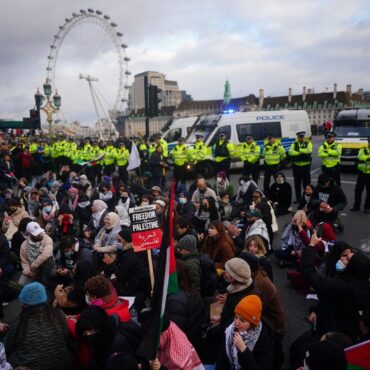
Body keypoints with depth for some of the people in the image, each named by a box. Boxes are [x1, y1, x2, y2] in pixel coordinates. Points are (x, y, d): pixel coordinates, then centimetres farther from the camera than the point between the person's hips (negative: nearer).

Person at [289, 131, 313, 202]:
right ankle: (298, 198, 17)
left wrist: (299, 149, -13)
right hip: (296, 166, 2)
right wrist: (301, 152, -18)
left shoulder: (308, 143, 3)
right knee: (297, 183, 7)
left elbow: (309, 150, -17)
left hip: (306, 165, -2)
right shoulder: (294, 144, 9)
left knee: (306, 183, 1)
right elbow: (291, 152, -9)